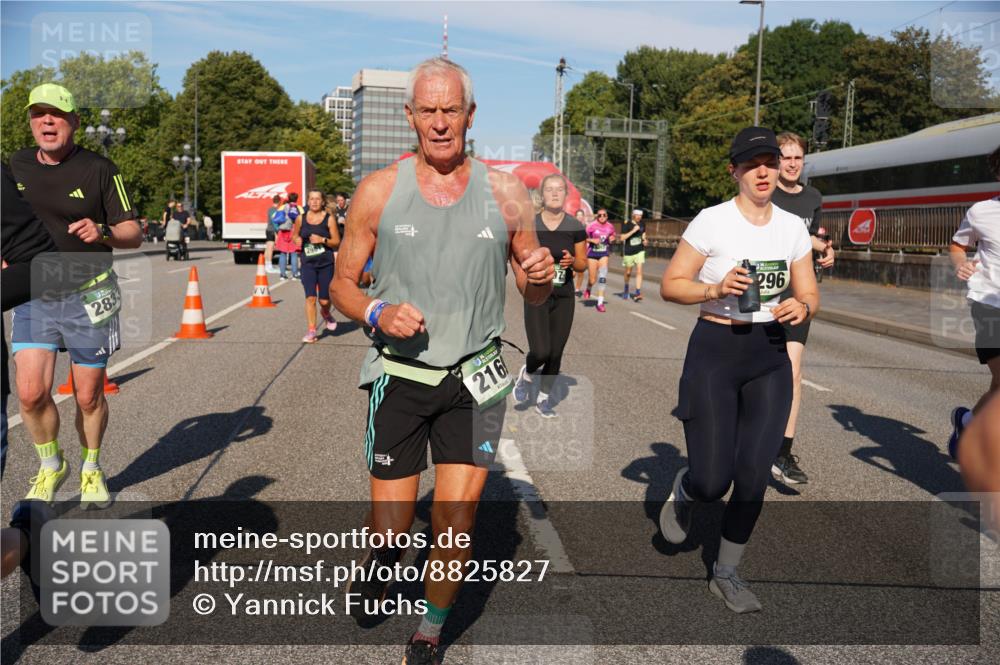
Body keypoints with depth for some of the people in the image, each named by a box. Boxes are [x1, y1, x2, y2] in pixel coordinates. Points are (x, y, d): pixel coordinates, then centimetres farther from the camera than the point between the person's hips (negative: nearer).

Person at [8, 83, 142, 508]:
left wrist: (102, 232, -25)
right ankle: (50, 465, 20)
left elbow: (134, 234, -5)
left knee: (89, 396, 5)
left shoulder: (99, 169, -5)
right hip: (33, 296, 3)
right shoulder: (17, 166, 6)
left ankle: (91, 470, 29)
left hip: (88, 297, -3)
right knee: (31, 393, -6)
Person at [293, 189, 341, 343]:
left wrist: (322, 240, -17)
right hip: (308, 264, 1)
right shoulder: (301, 219, 4)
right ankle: (311, 331, 0)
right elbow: (295, 235, 19)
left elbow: (337, 242, -1)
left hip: (326, 264, -1)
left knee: (324, 300, 2)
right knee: (310, 297, -8)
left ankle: (326, 313, 39)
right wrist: (297, 240, -3)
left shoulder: (329, 219, -2)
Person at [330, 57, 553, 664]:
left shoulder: (506, 193, 0)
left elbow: (534, 295, 9)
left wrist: (542, 276, -15)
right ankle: (383, 552, 43)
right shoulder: (379, 191, -1)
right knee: (391, 523, 4)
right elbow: (343, 283, 6)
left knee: (454, 527, -1)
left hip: (474, 383, 0)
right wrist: (377, 313, -15)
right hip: (399, 378, 0)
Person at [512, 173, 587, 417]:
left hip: (564, 298, 2)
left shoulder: (576, 228, -1)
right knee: (540, 352, -14)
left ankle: (543, 398, 28)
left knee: (556, 353, 6)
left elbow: (583, 264, 6)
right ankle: (526, 374, 21)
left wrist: (572, 261, -15)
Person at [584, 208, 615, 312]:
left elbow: (612, 237, 16)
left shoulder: (610, 227, 0)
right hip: (592, 253, -2)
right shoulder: (592, 226, -11)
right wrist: (592, 240, -22)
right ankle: (588, 289, 43)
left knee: (603, 276, -15)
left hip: (604, 254, 2)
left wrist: (611, 239, -6)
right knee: (592, 279, 4)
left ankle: (600, 302, -11)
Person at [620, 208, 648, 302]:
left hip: (639, 251, 2)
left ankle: (638, 293, -11)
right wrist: (633, 230, -27)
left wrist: (644, 240, -1)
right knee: (628, 272, 12)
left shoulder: (642, 224, 3)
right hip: (628, 252, -2)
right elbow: (622, 238, -18)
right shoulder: (627, 225, -11)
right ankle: (626, 289, 38)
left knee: (639, 271, -11)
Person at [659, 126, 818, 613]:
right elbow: (669, 285, -6)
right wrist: (715, 289, -23)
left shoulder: (792, 226, 5)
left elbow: (809, 295, 11)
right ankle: (683, 492, 33)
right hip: (715, 351, -4)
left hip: (770, 357, 4)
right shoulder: (712, 221, -8)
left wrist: (801, 308, -12)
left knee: (753, 476, 2)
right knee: (712, 481, -7)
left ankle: (726, 572, 23)